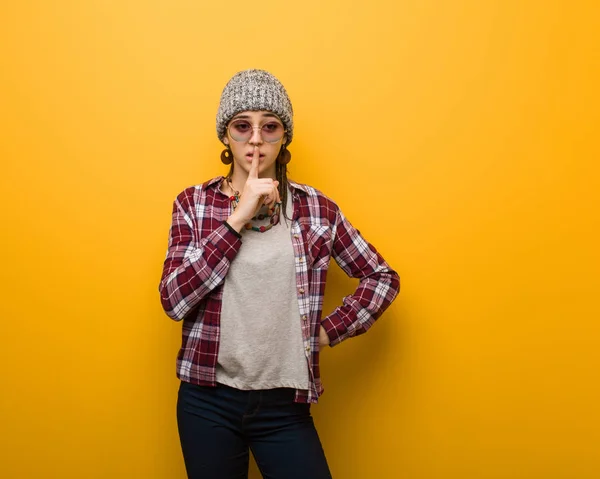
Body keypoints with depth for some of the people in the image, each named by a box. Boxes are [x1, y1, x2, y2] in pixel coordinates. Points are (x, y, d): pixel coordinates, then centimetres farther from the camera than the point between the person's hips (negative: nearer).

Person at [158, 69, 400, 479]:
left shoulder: (316, 208, 0)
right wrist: (238, 217, -16)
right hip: (208, 401, 1)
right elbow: (174, 300, -12)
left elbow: (383, 278, 7)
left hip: (284, 404, 0)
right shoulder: (193, 203, -1)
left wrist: (330, 331, -3)